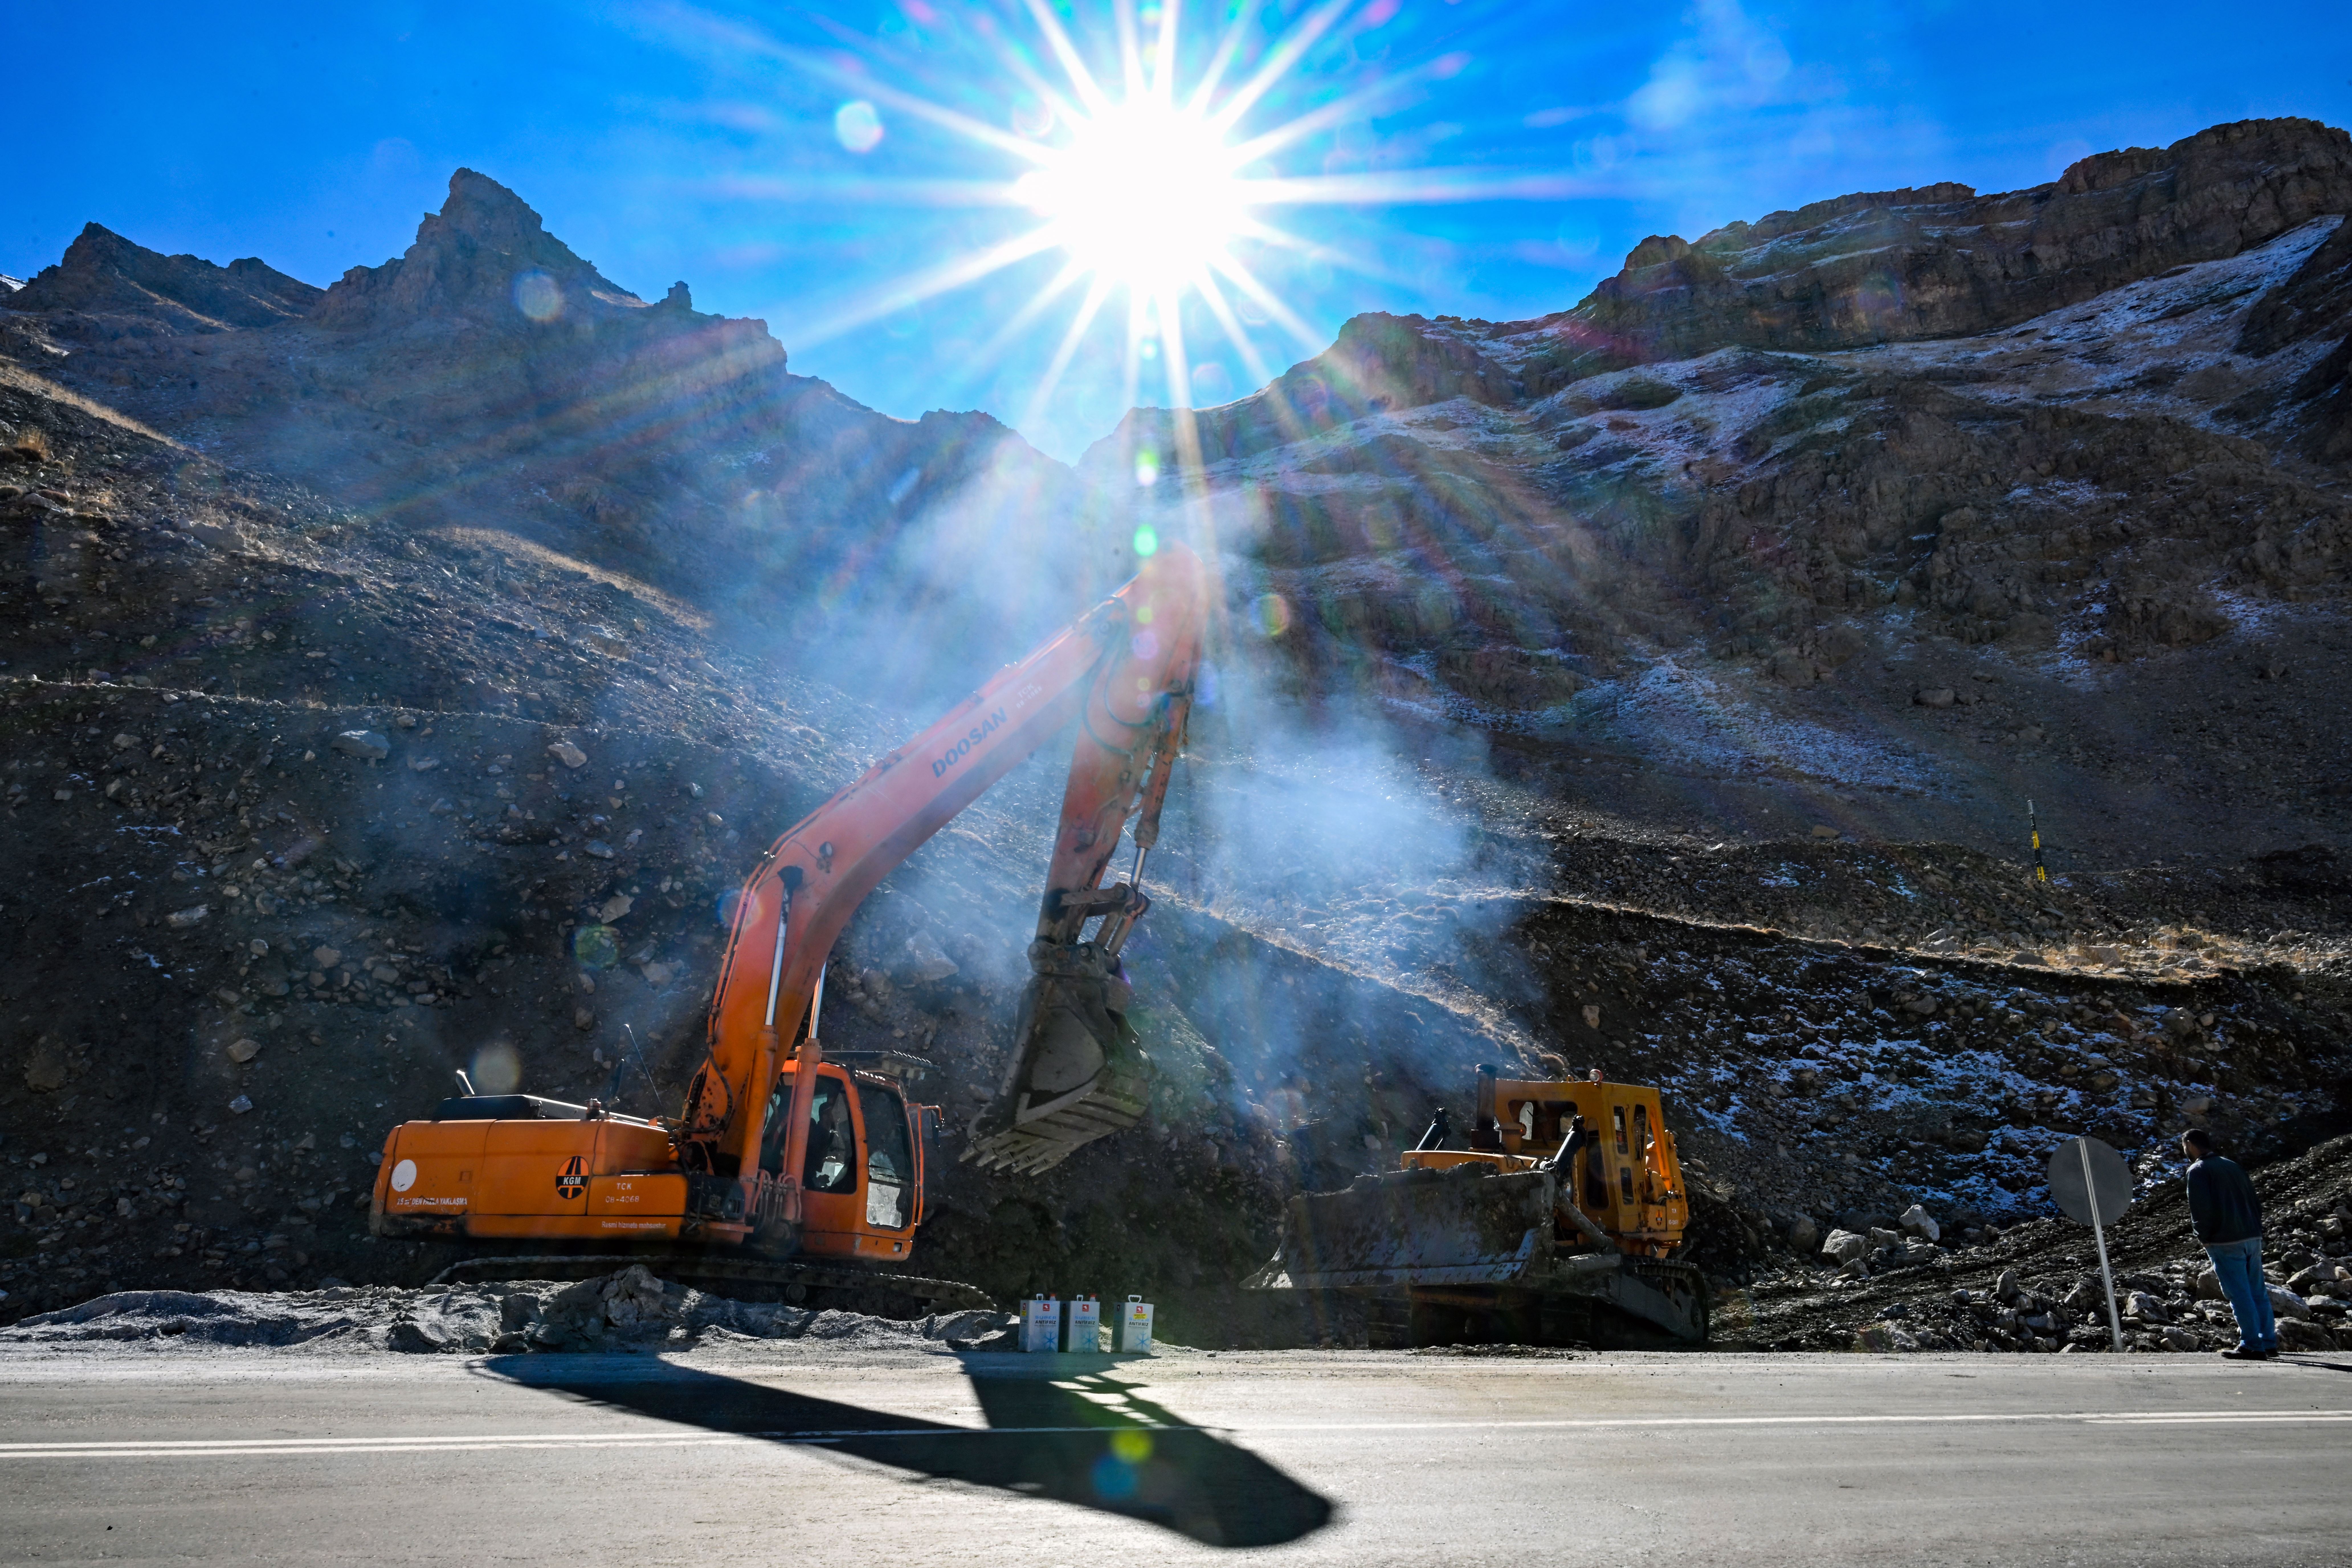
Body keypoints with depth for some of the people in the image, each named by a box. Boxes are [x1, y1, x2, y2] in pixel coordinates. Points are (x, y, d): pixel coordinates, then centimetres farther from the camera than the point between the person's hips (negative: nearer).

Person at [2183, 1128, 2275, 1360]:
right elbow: (2255, 1202, 16)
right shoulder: (2232, 1166, 15)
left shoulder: (2198, 1170, -7)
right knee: (2258, 1292, 13)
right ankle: (2269, 1343, 18)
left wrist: (2204, 1236, -1)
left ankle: (2253, 1346, -3)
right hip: (2253, 1238, 7)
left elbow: (2200, 1209, -15)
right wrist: (2255, 1230, 17)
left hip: (2226, 1244, -7)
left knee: (2240, 1296, -4)